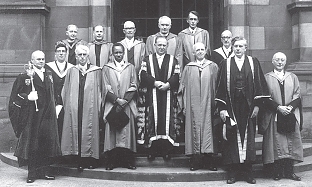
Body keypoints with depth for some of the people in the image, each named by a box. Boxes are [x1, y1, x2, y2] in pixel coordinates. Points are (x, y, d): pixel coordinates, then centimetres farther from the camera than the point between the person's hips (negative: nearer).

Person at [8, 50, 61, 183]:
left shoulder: (48, 75, 12)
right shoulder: (25, 76, -4)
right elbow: (15, 95, -6)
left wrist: (55, 107, 10)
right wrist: (28, 98, -20)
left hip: (47, 116, 5)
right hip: (32, 116, -4)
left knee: (47, 144, 5)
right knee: (32, 144, 0)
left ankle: (44, 171, 15)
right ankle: (32, 173, 8)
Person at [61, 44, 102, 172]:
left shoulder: (96, 71, 6)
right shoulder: (71, 71, 12)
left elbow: (99, 90, 4)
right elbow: (65, 91, 13)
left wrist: (98, 107, -3)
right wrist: (67, 106, 4)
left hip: (90, 107, -1)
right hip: (74, 108, 2)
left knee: (89, 131, -2)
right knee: (76, 131, -1)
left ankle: (90, 160, 5)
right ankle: (80, 160, 4)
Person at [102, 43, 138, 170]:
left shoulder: (130, 67, 10)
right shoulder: (106, 68, 8)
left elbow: (134, 86, 3)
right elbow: (106, 88, 1)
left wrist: (125, 100, -9)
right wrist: (117, 100, -11)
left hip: (127, 105, 1)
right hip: (112, 106, 0)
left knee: (128, 132, -1)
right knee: (111, 133, -3)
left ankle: (128, 161, 3)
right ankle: (112, 161, 1)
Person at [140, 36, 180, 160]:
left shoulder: (173, 60, 11)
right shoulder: (147, 60, 11)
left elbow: (176, 76, 0)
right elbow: (143, 75, -2)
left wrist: (168, 84, -17)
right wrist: (155, 82, -15)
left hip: (168, 95, 0)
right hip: (152, 96, 0)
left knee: (167, 121, -1)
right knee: (152, 120, -1)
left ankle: (166, 150, 5)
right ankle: (152, 150, 5)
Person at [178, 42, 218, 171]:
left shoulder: (213, 67, 8)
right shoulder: (188, 68, 10)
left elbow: (217, 86, 5)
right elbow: (183, 86, 9)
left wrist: (216, 104, -3)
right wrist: (184, 105, 2)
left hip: (208, 104, -1)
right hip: (193, 105, 1)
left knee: (208, 128, -4)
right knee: (194, 128, -2)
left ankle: (211, 161, 0)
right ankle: (196, 161, 2)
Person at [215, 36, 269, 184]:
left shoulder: (253, 62, 6)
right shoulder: (225, 64, 4)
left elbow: (259, 84, 3)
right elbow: (221, 87, 1)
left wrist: (256, 105, -4)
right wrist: (221, 108, -5)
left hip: (248, 108, 1)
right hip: (231, 108, 0)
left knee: (248, 138, 5)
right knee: (232, 139, 2)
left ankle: (248, 171, 14)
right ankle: (233, 171, 10)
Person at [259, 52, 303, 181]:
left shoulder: (292, 77, 11)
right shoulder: (267, 78, 2)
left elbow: (297, 95, 5)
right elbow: (265, 98, -5)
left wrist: (290, 107, -12)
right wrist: (278, 107, -16)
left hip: (291, 116, 3)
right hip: (273, 116, -2)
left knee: (291, 143, 2)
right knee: (276, 144, -2)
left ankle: (289, 171, 9)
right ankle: (277, 172, 5)